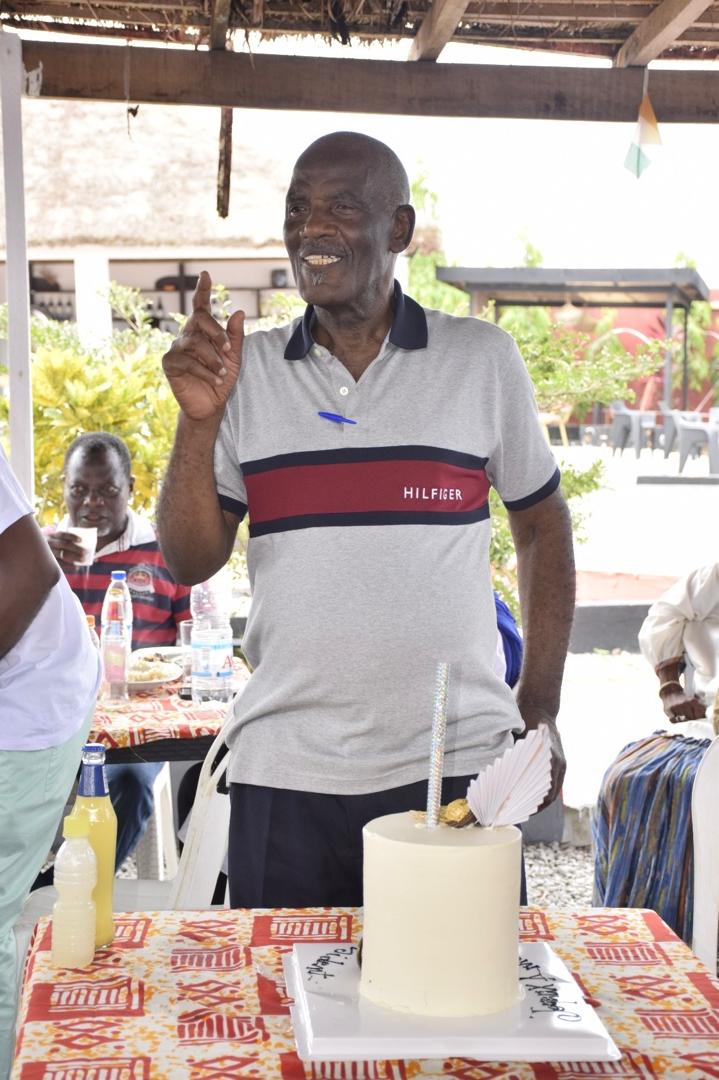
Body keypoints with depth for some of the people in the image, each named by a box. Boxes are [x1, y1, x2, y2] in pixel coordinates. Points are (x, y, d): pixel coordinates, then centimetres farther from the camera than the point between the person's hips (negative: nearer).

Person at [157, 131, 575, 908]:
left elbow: (541, 524, 11)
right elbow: (188, 563, 3)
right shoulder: (245, 370, 4)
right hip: (284, 776, 1)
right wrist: (199, 419, -12)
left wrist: (541, 709, 5)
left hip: (457, 764, -1)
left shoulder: (482, 359, 2)